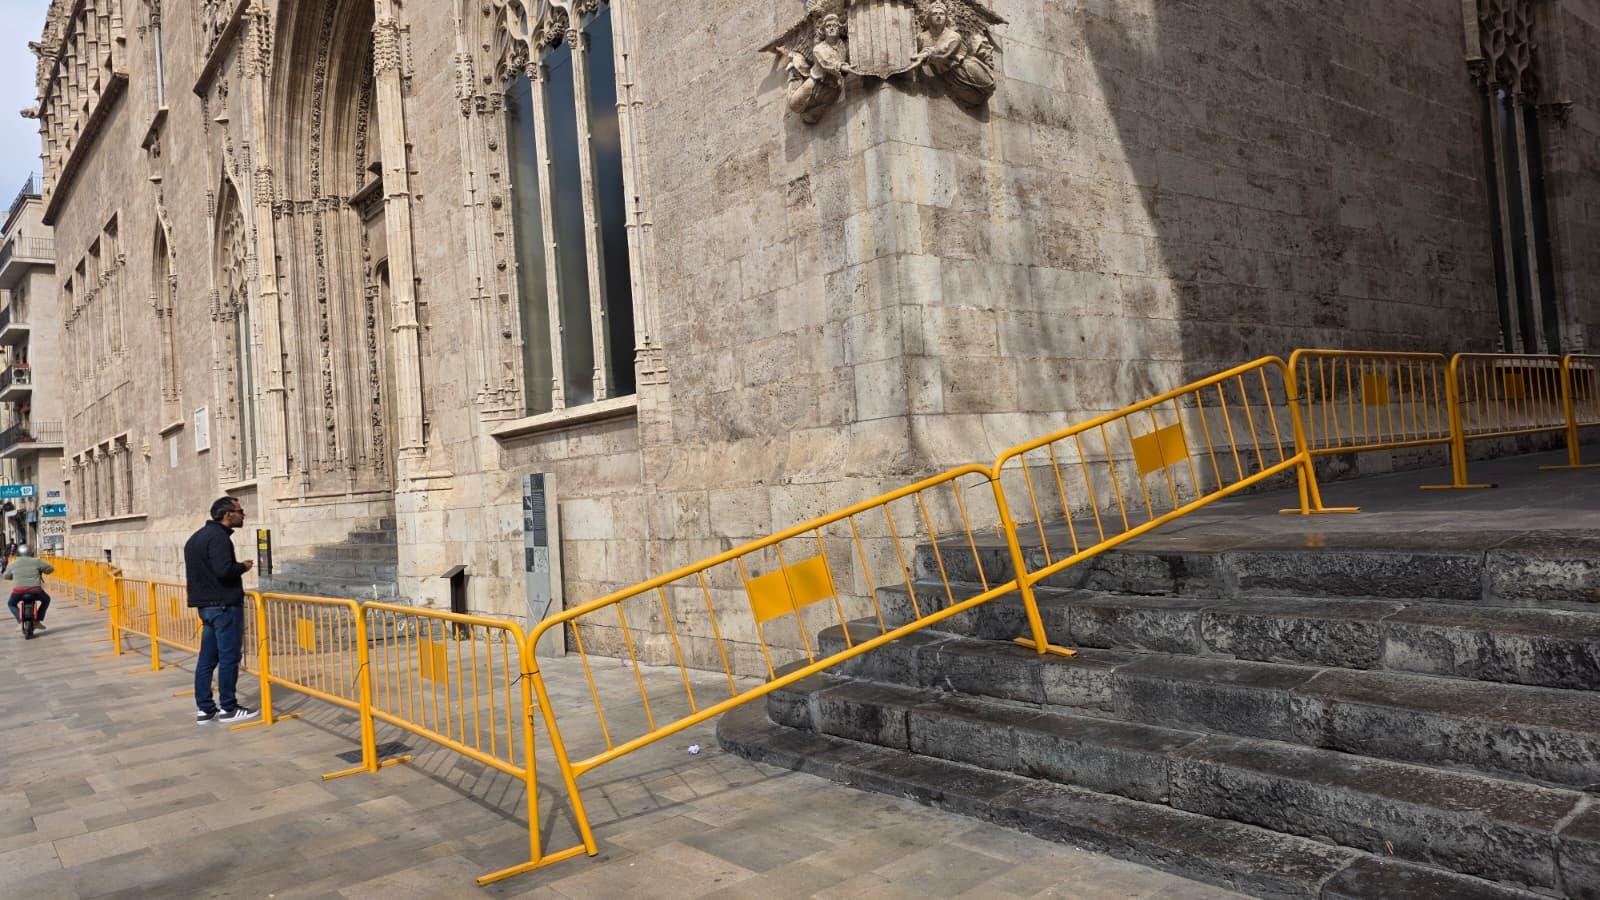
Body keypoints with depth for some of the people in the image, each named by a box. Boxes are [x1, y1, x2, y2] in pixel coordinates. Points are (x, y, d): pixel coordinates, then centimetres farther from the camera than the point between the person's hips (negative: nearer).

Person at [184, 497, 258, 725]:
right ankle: (228, 709, 3)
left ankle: (204, 709, 15)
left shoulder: (197, 536, 16)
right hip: (224, 604, -10)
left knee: (207, 658, 11)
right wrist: (243, 566, -9)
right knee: (229, 657, -2)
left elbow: (194, 571, 22)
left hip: (205, 605, 10)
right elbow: (224, 570, -27)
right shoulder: (218, 536, -16)